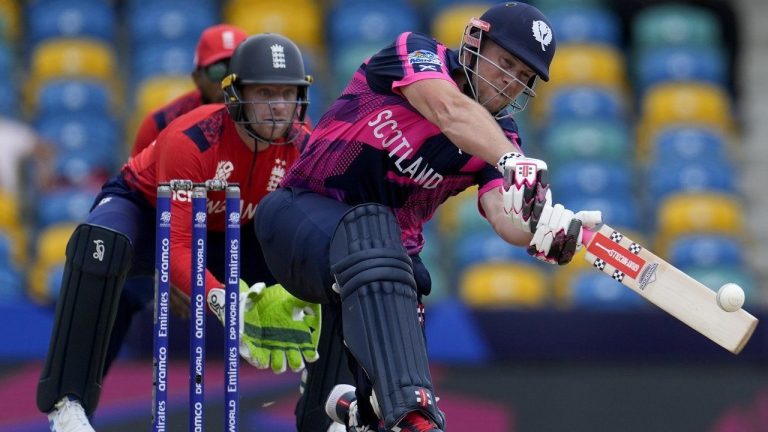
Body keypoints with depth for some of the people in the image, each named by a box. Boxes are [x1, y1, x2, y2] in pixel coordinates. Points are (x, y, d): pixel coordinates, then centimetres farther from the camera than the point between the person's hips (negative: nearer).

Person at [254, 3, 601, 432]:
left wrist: (547, 232, -40)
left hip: (391, 253, 6)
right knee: (370, 228, -41)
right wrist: (513, 161, -49)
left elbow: (505, 216, -16)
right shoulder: (414, 53, -8)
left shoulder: (500, 140, 4)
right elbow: (450, 110, -31)